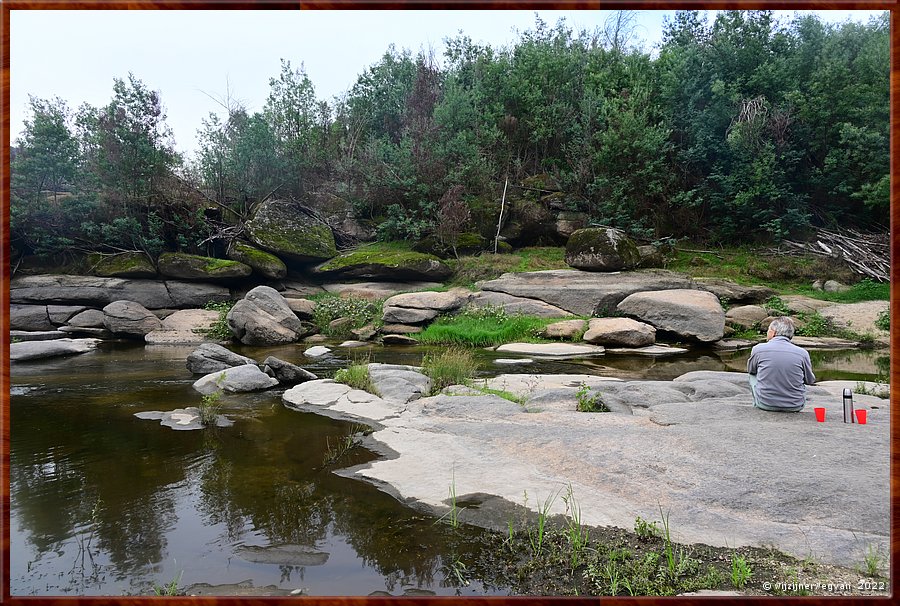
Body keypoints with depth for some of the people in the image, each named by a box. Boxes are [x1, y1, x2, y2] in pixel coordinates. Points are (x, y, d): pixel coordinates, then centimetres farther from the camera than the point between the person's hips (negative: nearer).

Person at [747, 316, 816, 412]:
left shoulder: (758, 349, -7)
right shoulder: (802, 353, -7)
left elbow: (750, 370, 14)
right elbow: (810, 381, 9)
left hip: (765, 404, -1)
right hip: (795, 407, 2)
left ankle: (757, 405, 28)